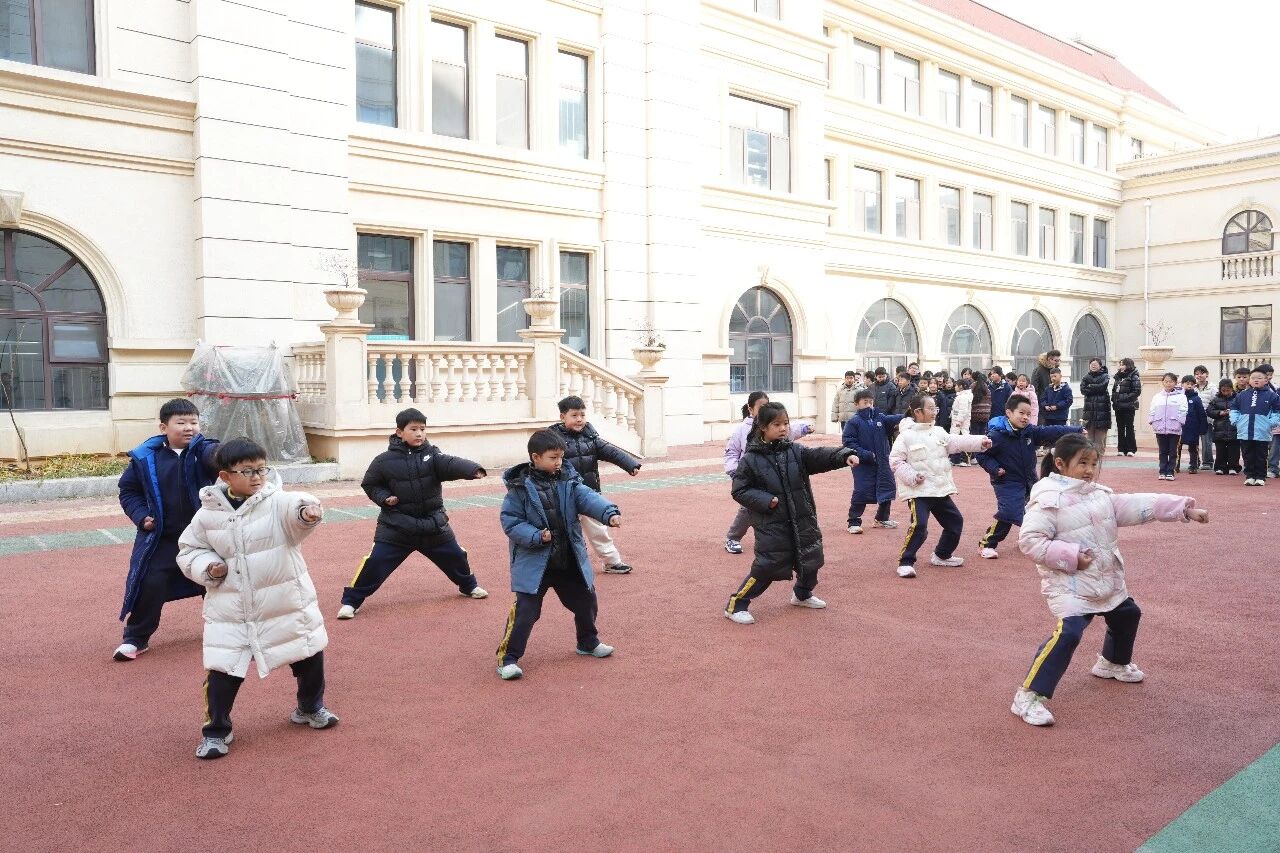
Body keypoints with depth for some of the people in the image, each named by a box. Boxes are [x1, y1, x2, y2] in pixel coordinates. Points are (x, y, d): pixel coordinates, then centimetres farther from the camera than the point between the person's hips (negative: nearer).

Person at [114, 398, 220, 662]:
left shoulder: (200, 451, -10)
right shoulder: (145, 457, -6)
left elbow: (215, 454, -35)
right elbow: (128, 490, 8)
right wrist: (140, 516, -6)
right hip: (159, 539, 0)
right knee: (148, 585, 0)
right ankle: (135, 638, 22)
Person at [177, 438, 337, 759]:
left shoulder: (276, 501, -11)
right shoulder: (208, 514, -3)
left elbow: (294, 506, -34)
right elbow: (189, 550, 9)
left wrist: (307, 509, -58)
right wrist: (208, 568, -11)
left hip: (287, 603, 0)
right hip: (231, 610, 0)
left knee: (309, 655, 13)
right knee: (222, 671, 0)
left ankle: (310, 708, 40)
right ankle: (216, 731, 24)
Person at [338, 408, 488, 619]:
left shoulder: (432, 454, -6)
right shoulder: (385, 460, -9)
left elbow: (451, 463, -25)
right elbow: (369, 484, 6)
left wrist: (474, 470, -45)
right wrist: (383, 497, -14)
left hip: (433, 524, 3)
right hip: (396, 526, -3)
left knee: (454, 555, 16)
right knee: (376, 562, -10)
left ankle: (468, 585, 44)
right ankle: (351, 601, 9)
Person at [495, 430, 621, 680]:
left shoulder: (568, 480, 0)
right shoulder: (520, 488, -12)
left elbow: (588, 498, -14)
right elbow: (510, 521, -12)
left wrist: (609, 513, -32)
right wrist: (536, 536, -25)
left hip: (570, 560, 5)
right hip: (534, 562, -5)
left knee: (586, 601, 17)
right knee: (526, 610, -9)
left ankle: (588, 642, 42)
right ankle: (507, 657, 6)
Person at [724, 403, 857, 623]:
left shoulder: (795, 451, 3)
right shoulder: (751, 459, -8)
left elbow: (819, 456, -11)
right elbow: (739, 490, -5)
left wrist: (844, 456, -28)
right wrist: (764, 500, -18)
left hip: (802, 521, 5)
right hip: (771, 524, -5)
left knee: (810, 559, 17)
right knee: (767, 566, -7)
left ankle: (802, 595, 45)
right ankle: (736, 605, 7)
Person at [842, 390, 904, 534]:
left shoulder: (880, 418, 6)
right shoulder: (854, 422, -9)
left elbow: (894, 419, -7)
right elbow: (848, 442, -14)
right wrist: (866, 455, -20)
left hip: (882, 462, 6)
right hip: (863, 464, -6)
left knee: (887, 490, 13)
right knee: (861, 493, -6)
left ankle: (882, 518, 32)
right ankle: (854, 522, 7)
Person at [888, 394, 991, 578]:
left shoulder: (939, 432, 9)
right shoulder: (906, 436, -9)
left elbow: (958, 442, 1)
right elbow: (895, 461, -9)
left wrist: (980, 441, -12)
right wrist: (912, 476, -20)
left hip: (940, 490, 7)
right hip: (918, 491, -7)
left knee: (955, 521, 16)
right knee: (919, 525, -21)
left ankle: (942, 555, 35)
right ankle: (905, 562, -9)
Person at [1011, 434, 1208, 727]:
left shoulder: (1100, 494, 6)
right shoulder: (1049, 500, -19)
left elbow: (1137, 506, 4)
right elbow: (1030, 540, -23)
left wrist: (1183, 508, -4)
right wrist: (1070, 556, -27)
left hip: (1106, 580, 9)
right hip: (1069, 585, -9)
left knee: (1127, 615, 30)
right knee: (1068, 633, -26)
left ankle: (1113, 663, 58)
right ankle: (1028, 696, -21)